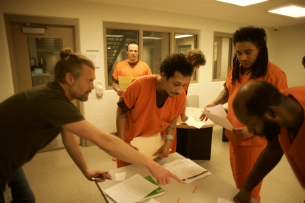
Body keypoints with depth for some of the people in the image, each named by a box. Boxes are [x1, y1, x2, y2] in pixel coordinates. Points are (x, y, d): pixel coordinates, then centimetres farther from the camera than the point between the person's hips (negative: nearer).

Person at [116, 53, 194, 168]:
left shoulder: (181, 95, -18)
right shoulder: (140, 85, -29)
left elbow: (173, 119, 1)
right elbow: (121, 112, -14)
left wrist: (168, 142, -11)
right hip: (131, 143, -2)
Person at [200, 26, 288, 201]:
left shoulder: (275, 74, -18)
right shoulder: (235, 69, 3)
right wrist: (214, 104, 0)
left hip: (255, 140, -6)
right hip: (233, 136, 6)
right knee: (238, 181, 22)